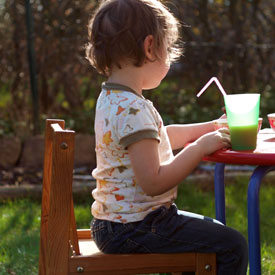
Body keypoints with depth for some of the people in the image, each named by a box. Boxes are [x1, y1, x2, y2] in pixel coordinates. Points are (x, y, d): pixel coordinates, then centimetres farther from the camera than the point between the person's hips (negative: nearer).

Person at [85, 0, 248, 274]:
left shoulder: (112, 99, 9)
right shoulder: (133, 110, -25)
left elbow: (158, 137, 24)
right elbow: (153, 182, -29)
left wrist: (211, 128, 21)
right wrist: (200, 147, -20)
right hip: (132, 229, -10)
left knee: (213, 231, 27)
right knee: (232, 246, -7)